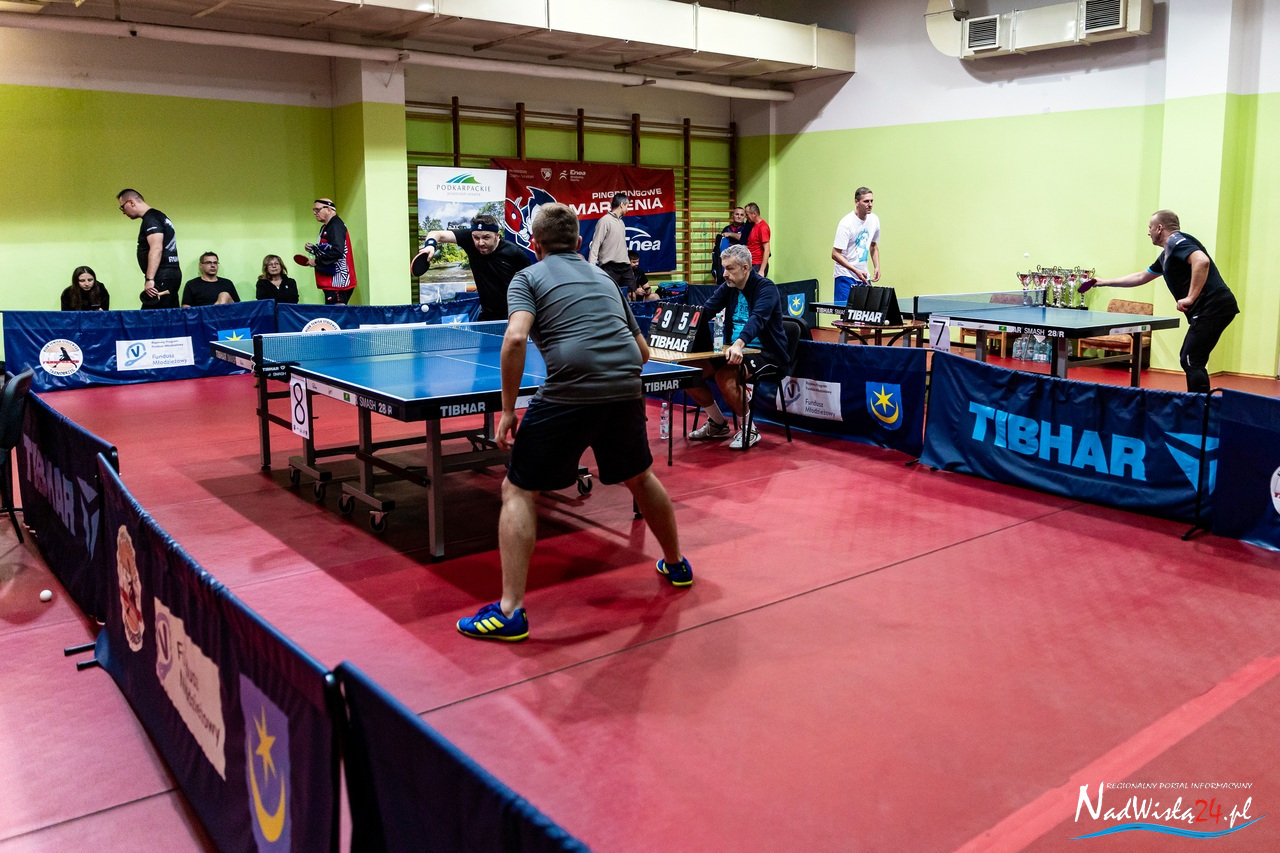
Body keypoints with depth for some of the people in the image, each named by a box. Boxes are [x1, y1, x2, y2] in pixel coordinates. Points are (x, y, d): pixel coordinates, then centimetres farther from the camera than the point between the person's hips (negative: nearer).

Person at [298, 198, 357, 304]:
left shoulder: (336, 226, -14)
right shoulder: (325, 227, 18)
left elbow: (337, 252, -25)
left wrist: (317, 261, -16)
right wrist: (313, 249, 9)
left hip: (337, 281, -11)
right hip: (329, 281, 11)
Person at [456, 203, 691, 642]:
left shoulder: (528, 277, 9)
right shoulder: (603, 278, 25)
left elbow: (516, 338, -11)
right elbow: (642, 352, 26)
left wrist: (507, 409, -6)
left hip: (569, 393, -5)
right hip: (625, 388, 6)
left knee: (518, 492, 7)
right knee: (640, 477, 30)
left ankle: (510, 611, 1)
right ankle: (676, 565, 47)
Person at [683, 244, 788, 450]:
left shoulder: (766, 288, -15)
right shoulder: (728, 287, 8)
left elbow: (757, 319, -33)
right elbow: (705, 311, 1)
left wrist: (739, 344, -51)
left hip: (766, 353, -8)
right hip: (735, 349, 8)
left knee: (725, 375, -35)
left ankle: (749, 430, -12)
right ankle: (718, 424, 9)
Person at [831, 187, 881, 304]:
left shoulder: (874, 220, 4)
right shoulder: (846, 223, -17)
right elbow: (835, 255, -19)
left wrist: (877, 267, 8)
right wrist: (856, 271, -27)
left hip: (864, 277, 7)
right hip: (846, 276, -6)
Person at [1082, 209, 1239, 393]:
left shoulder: (1177, 241, -8)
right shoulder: (1167, 254, 23)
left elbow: (1202, 261, -27)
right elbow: (1141, 277, 36)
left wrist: (1190, 298, -28)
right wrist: (1105, 282, 39)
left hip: (1212, 307, -10)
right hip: (1206, 310, 10)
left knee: (1193, 362, -11)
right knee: (1188, 360, 17)